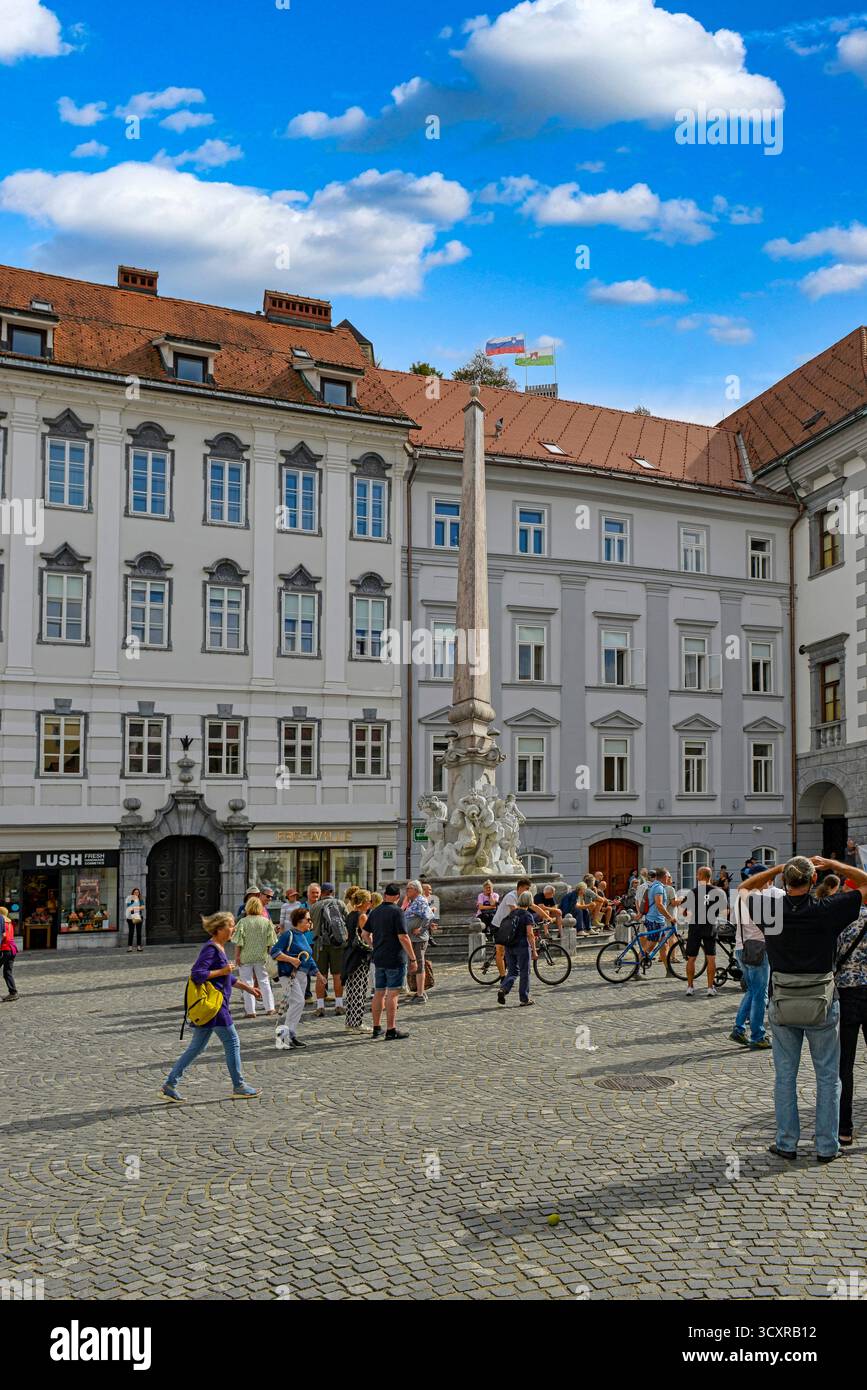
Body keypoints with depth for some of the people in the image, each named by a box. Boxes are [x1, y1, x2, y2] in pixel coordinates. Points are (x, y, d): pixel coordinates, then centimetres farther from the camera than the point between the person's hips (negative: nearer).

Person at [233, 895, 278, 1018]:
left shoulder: (243, 922, -9)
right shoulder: (266, 922, -1)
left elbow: (238, 942, -10)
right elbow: (271, 942, 0)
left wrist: (237, 956, -4)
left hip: (246, 957, -3)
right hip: (262, 957, 3)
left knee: (248, 983, 6)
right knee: (264, 982, 14)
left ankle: (250, 1010, 6)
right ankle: (270, 1008, 16)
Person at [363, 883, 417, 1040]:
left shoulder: (375, 912, 8)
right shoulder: (396, 911, -14)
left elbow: (365, 934, 15)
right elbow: (403, 937, -18)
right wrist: (412, 958, -12)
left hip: (378, 959, 7)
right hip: (395, 959, -7)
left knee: (379, 993, 12)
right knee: (392, 993, -4)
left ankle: (377, 1028, 18)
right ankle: (391, 1030, -3)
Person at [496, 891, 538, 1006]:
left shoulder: (512, 913, 9)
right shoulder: (527, 915, -10)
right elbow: (530, 934, -15)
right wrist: (534, 950, -12)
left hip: (509, 946, 5)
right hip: (522, 946, -5)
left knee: (512, 971, 13)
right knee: (524, 973, 7)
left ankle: (503, 989, -11)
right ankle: (524, 999, 12)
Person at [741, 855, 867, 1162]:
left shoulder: (770, 909, -9)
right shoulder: (827, 910, -14)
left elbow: (744, 888, 14)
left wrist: (777, 868, 9)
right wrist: (833, 864, 3)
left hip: (782, 1003, 2)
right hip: (822, 1004, -2)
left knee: (785, 1075, 13)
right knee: (828, 1077, 12)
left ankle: (786, 1143, 18)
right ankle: (827, 1146, 18)